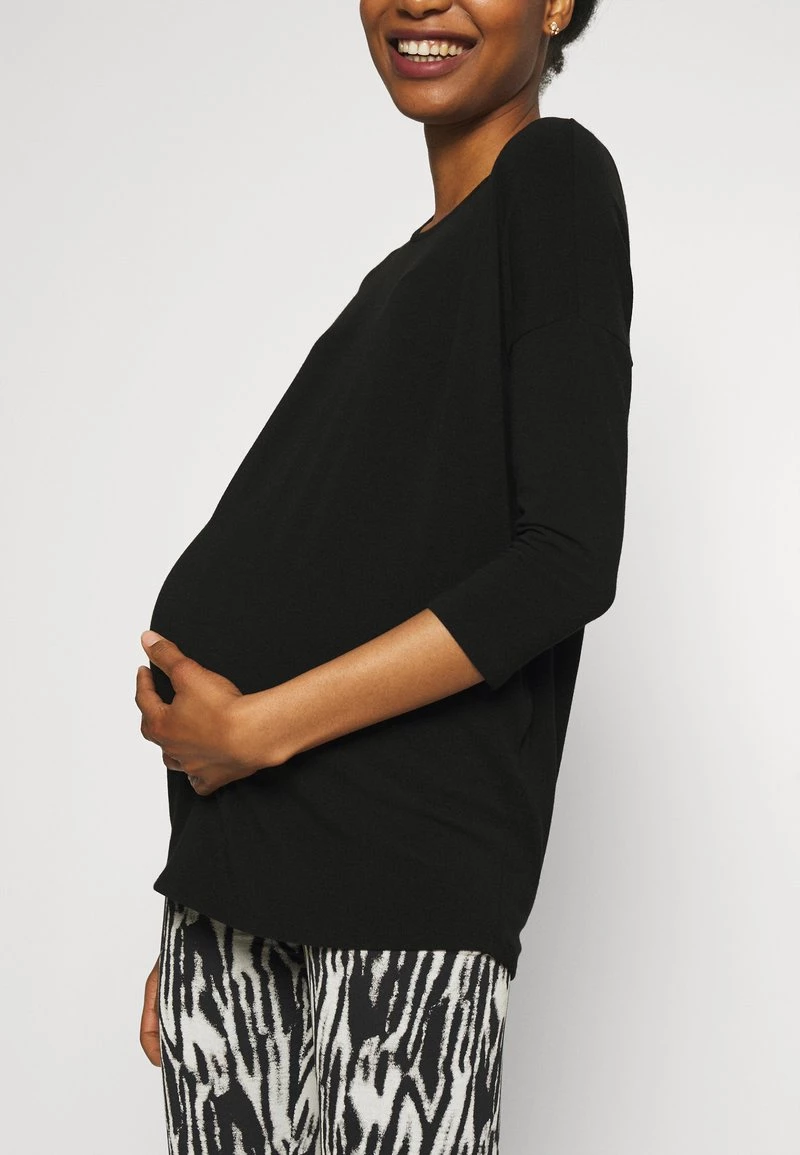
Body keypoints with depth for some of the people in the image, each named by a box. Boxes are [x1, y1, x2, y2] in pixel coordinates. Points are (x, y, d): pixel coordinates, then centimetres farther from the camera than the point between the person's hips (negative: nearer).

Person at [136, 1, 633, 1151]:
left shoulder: (558, 176, -1)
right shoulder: (403, 274, 20)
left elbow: (570, 560, -13)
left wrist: (255, 728, -12)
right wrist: (194, 933, 15)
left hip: (404, 873, -6)